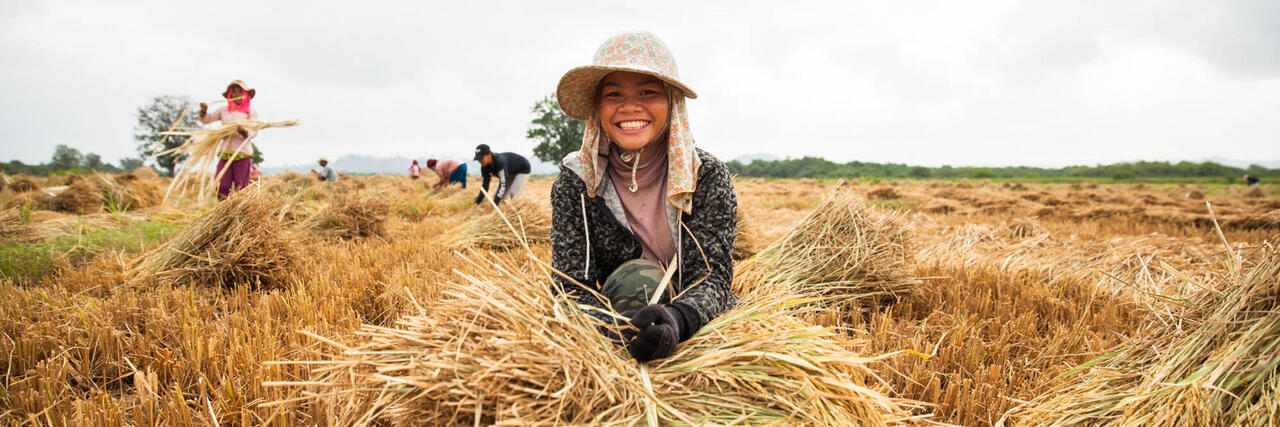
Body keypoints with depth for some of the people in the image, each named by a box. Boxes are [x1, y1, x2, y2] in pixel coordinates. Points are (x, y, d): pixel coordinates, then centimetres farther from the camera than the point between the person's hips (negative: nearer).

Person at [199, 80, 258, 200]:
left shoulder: (251, 112, 7)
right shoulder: (223, 110, 16)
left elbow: (254, 132, -4)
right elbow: (206, 119, 13)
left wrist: (244, 132, -26)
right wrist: (203, 111, -9)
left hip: (243, 154, -3)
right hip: (225, 153, 3)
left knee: (240, 189, -4)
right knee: (222, 187, -2)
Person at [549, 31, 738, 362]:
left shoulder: (707, 176, -10)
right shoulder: (574, 182, -9)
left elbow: (713, 276, -16)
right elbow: (571, 287, -13)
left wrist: (677, 319, -40)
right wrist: (618, 327, -37)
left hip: (697, 329, 3)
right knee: (638, 276, -29)